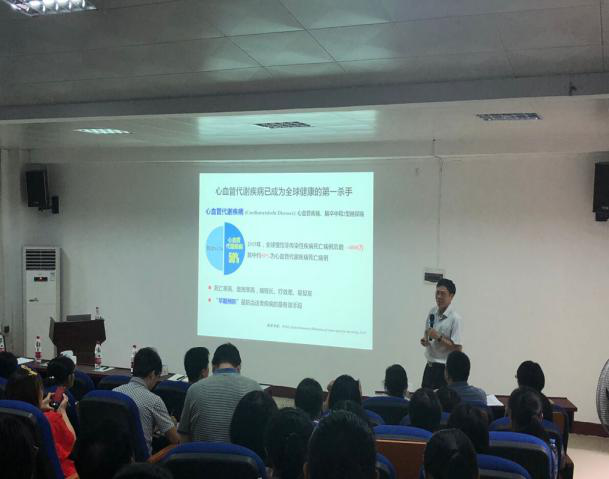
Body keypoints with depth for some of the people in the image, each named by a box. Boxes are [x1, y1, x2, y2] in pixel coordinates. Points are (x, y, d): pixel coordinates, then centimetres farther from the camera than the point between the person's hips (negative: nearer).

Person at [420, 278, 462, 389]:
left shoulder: (455, 318, -17)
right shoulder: (432, 312, 3)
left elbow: (458, 348, -17)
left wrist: (438, 337, -24)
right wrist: (424, 340, -5)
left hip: (445, 368, -7)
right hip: (430, 365, 7)